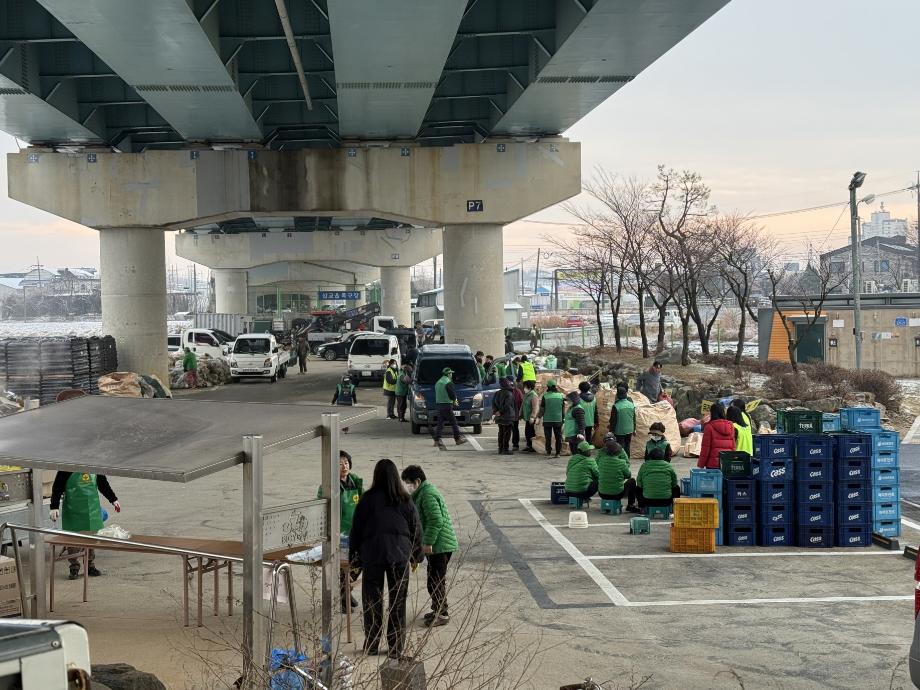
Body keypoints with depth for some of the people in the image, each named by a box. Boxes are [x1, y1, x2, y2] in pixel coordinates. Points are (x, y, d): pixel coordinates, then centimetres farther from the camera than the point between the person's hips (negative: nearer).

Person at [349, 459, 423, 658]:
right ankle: (396, 647, 11)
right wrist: (417, 555, 20)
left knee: (372, 601, 10)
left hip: (372, 554, -1)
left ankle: (372, 645, 17)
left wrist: (354, 557, 8)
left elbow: (356, 530, 0)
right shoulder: (405, 500, 2)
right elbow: (416, 529, 8)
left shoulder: (368, 499, -4)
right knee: (398, 601, 8)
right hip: (399, 555, 1)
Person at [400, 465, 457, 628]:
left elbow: (436, 521, -25)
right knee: (438, 579, 18)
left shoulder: (427, 495, -18)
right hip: (440, 544, 10)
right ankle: (438, 610, 27)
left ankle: (442, 614, 2)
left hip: (439, 545, -10)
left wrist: (428, 542, -21)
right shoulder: (424, 492, 16)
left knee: (435, 581, -4)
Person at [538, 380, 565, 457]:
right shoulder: (560, 396, 1)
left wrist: (539, 417, 9)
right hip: (558, 420, 2)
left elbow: (542, 409, -5)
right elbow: (563, 408, 9)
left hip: (547, 420, -2)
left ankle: (548, 452, 5)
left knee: (548, 437, 4)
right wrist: (563, 419, 18)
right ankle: (558, 452, 8)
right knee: (558, 437, 8)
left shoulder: (545, 396, -9)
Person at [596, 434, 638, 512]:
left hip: (602, 494, 3)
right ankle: (631, 506, 27)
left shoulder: (601, 460, -7)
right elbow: (628, 475, 1)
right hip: (617, 495, -3)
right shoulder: (621, 463, -15)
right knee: (632, 481, 21)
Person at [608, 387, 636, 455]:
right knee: (627, 448, 18)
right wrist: (634, 429, 21)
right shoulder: (631, 404, -1)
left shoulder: (616, 406, -19)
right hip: (629, 430, 5)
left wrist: (611, 431, -2)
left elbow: (613, 420, -13)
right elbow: (634, 418, 9)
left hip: (619, 431, -5)